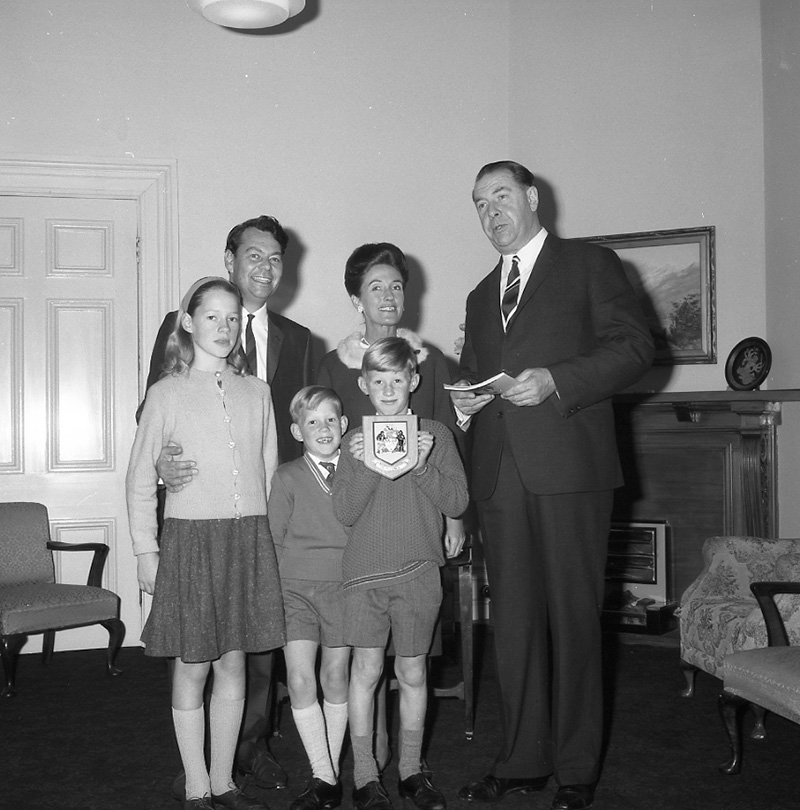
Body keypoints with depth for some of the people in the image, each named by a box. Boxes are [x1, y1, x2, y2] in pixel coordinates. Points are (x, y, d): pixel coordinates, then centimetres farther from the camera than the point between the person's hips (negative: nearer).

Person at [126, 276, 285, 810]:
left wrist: (270, 539, 8)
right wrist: (145, 550, -3)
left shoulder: (256, 392, 7)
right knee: (193, 666, 5)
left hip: (249, 538, 3)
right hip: (190, 538, -3)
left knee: (233, 664, 10)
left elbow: (269, 472, 12)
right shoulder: (168, 393, -1)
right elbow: (140, 480, 1)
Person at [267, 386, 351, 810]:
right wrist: (280, 584, 1)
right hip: (295, 587, -1)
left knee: (336, 677, 8)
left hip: (343, 585, 1)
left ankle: (331, 770, 23)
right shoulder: (287, 477, 1)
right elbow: (273, 539, 5)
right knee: (300, 680, -9)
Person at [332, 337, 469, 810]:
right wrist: (364, 466, -16)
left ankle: (411, 770, 23)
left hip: (419, 571, 0)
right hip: (365, 569, 0)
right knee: (366, 669, 1)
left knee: (413, 672, 8)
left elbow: (457, 502, -1)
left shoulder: (436, 435, 4)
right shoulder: (355, 442, 5)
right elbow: (345, 514, -2)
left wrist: (423, 466, -15)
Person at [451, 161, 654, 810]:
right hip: (500, 476, 5)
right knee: (513, 622, 7)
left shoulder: (591, 265, 6)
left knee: (573, 618, -1)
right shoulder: (481, 295, 25)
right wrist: (465, 402, 6)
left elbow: (635, 346, -4)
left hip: (568, 467, -5)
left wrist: (556, 381, -15)